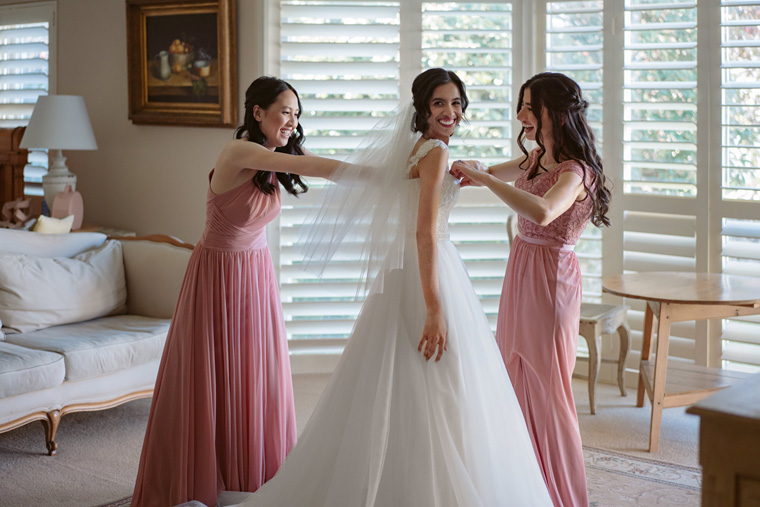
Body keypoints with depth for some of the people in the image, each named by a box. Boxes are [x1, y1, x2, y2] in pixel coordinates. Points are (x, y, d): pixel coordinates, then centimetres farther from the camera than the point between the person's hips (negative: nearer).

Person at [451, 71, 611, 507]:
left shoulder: (575, 171, -18)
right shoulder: (536, 160, 8)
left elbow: (542, 212, -38)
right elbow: (493, 173, 25)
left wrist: (482, 178, -32)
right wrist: (468, 171, 2)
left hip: (549, 277, -9)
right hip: (520, 274, 9)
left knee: (545, 389, -1)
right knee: (518, 384, 13)